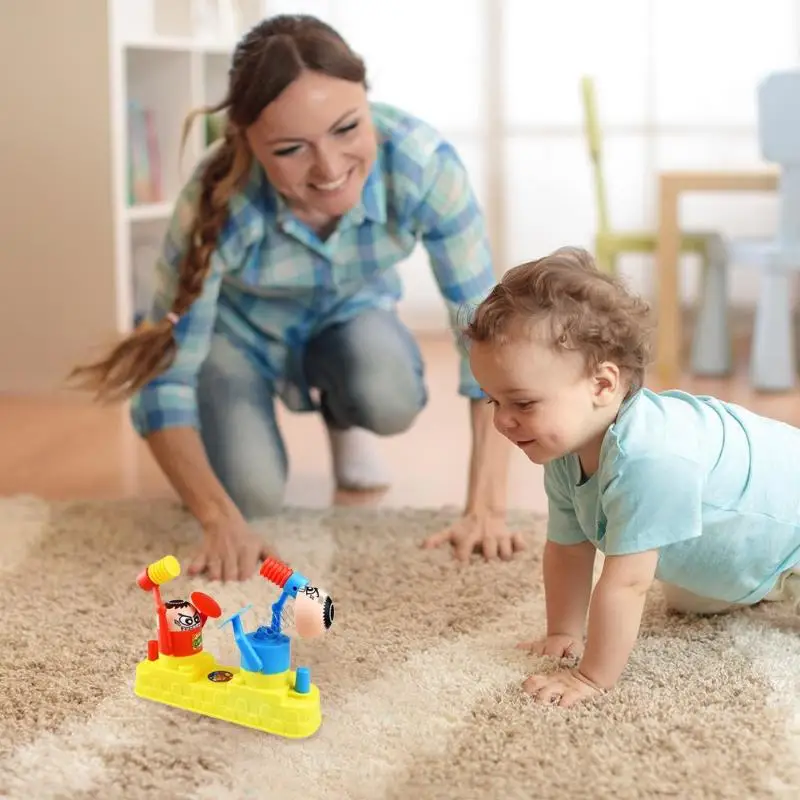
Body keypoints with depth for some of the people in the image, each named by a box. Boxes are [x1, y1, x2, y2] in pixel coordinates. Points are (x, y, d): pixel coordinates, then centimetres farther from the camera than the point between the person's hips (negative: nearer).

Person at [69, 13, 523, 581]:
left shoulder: (424, 162, -35)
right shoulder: (221, 201, -37)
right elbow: (164, 379, -30)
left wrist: (486, 508, -36)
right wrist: (222, 520, -43)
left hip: (351, 317, 1)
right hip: (240, 329, -1)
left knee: (390, 400, -31)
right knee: (252, 493, -24)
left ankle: (340, 418, 7)